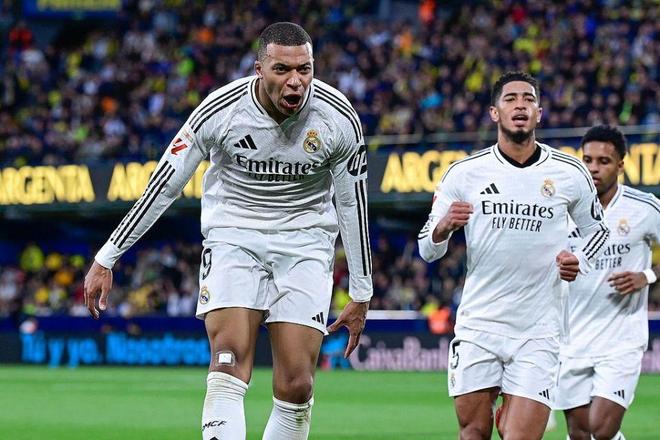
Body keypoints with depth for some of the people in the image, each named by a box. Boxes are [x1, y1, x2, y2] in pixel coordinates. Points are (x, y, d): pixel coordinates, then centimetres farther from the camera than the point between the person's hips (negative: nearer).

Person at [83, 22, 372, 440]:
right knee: (229, 363, -21)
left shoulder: (338, 119, -12)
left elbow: (353, 205, 1)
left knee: (297, 387, -8)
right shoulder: (219, 110, -16)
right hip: (234, 233, -1)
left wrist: (361, 295, 6)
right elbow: (164, 186, -6)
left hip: (305, 243, 1)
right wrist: (105, 259, -3)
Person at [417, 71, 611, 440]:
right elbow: (428, 250, 4)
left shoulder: (570, 173, 2)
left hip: (538, 331, 0)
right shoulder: (464, 173, 1)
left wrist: (580, 262, -1)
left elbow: (597, 230, 19)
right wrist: (444, 227, -18)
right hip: (478, 325, 0)